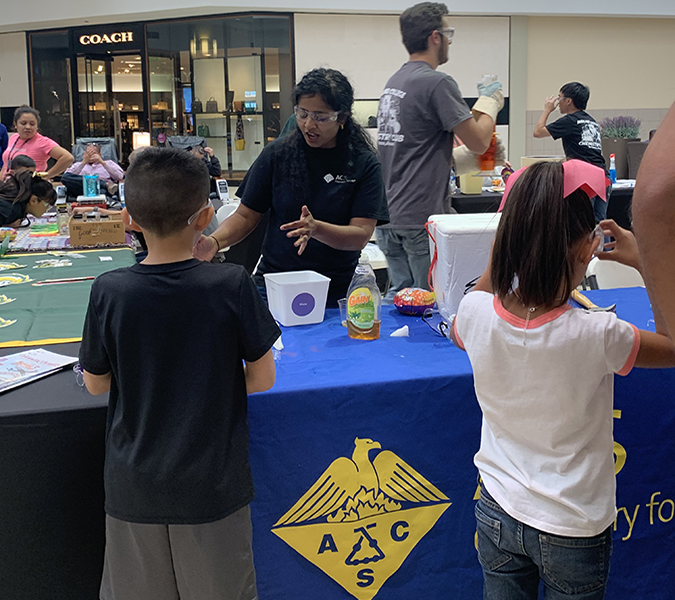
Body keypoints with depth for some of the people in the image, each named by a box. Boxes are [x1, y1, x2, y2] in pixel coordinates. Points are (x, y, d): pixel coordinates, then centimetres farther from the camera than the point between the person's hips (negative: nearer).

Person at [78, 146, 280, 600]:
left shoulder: (109, 292, -13)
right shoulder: (232, 286, -16)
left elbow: (95, 383, 0)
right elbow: (262, 378, -7)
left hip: (135, 486, 1)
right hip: (212, 484, -1)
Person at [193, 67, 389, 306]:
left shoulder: (364, 163, -4)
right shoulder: (277, 153, 1)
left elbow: (361, 235, -11)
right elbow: (246, 216, 4)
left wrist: (316, 229, -30)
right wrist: (214, 242, -16)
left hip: (336, 293, -1)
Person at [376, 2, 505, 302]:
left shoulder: (393, 82, 14)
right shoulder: (437, 83, -14)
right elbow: (478, 140, -10)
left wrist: (476, 158, 19)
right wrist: (490, 101, 8)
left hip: (387, 217, 8)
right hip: (421, 219, -8)